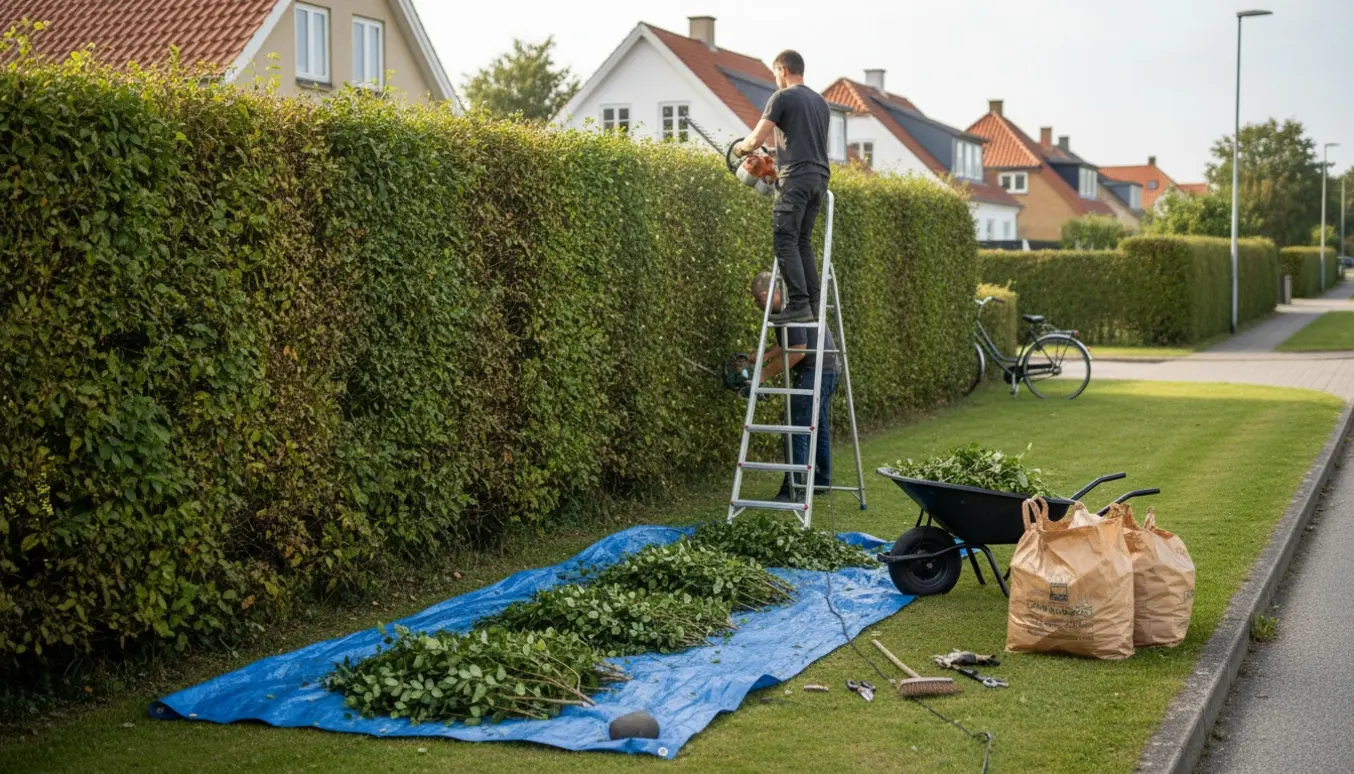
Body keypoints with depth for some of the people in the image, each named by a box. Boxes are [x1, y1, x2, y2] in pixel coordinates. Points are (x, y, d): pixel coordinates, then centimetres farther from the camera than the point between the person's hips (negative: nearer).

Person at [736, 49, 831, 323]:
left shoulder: (782, 98, -2)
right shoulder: (821, 102, 22)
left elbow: (757, 139, -6)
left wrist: (741, 147, 16)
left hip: (796, 179, -8)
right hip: (820, 177, 8)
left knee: (785, 241, -8)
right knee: (803, 242, 11)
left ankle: (799, 304, -17)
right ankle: (813, 304, 5)